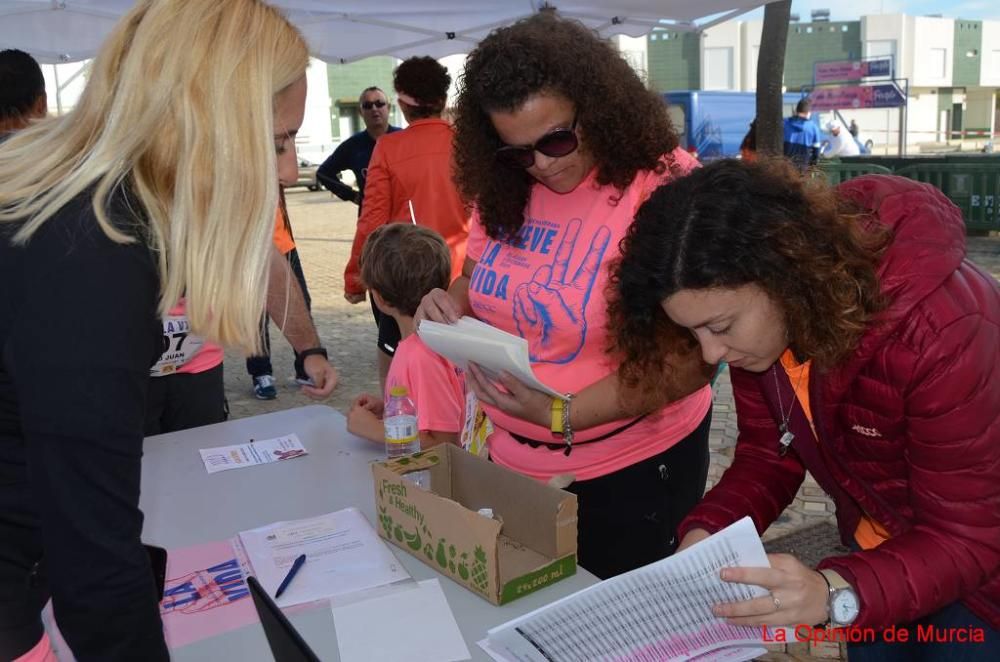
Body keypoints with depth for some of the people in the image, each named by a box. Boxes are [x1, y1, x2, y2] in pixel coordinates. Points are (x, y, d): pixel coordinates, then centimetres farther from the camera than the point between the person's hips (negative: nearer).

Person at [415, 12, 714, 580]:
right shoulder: (505, 192, -1)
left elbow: (691, 358, -22)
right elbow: (480, 278, 14)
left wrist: (563, 414, -30)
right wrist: (452, 305, -9)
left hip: (628, 470, -5)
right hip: (512, 462, 6)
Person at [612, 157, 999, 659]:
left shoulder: (937, 330, -36)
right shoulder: (756, 318, -18)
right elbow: (768, 452, -8)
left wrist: (835, 592, -46)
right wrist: (707, 532, -26)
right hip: (880, 547, 5)